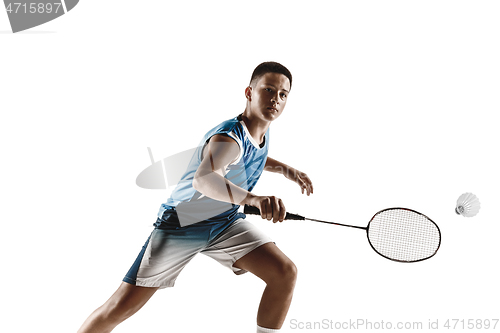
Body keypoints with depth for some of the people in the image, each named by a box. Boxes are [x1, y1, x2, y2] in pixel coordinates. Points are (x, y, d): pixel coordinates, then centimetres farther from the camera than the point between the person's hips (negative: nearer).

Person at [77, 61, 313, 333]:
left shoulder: (262, 130, -2)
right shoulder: (229, 137, -28)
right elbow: (204, 179, -51)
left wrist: (286, 169, 13)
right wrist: (253, 198, -66)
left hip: (225, 222, 7)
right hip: (181, 223, -6)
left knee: (285, 272, -12)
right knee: (121, 308, -5)